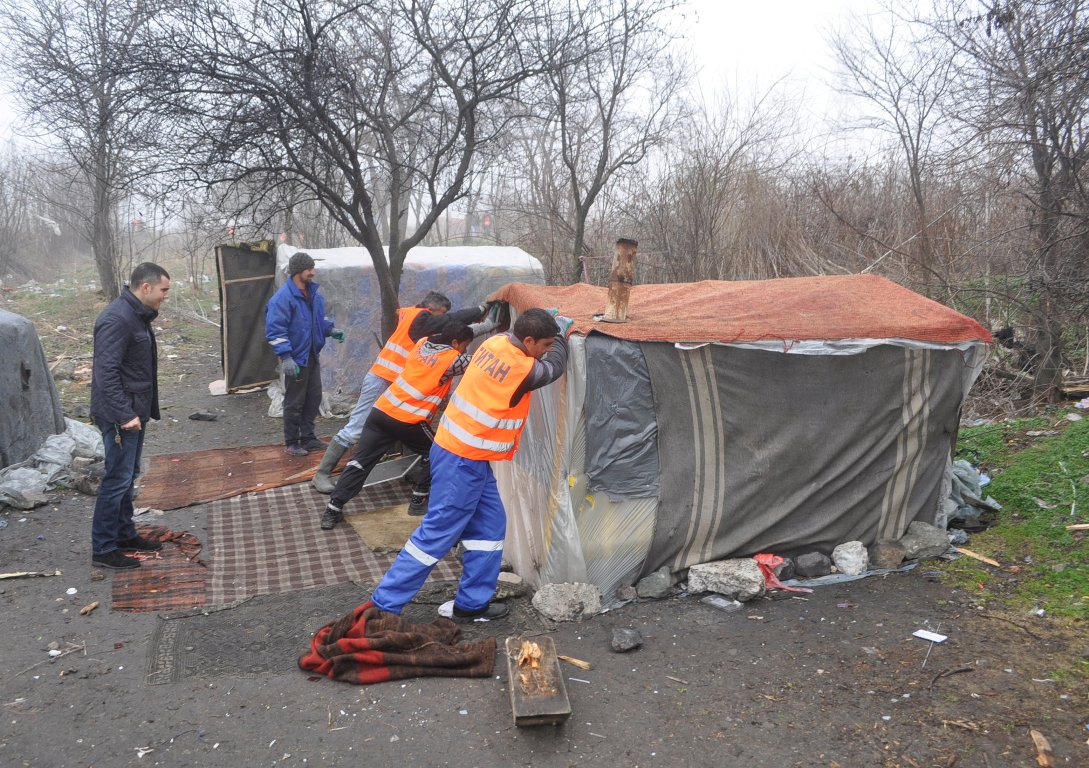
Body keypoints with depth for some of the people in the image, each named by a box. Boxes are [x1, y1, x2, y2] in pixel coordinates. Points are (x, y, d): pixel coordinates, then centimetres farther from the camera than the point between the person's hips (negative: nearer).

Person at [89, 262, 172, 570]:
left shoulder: (138, 316, 11)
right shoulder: (116, 319, -20)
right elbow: (106, 373, -26)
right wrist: (124, 414, -28)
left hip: (134, 411, 10)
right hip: (121, 416, -10)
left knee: (128, 477, 18)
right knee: (117, 480, -4)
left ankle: (125, 534, 30)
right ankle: (103, 549, 6)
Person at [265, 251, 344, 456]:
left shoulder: (314, 293, 8)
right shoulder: (283, 297, -17)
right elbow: (275, 330, -20)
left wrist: (331, 330, 4)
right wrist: (286, 357, -25)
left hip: (312, 356, 8)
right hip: (295, 359, -8)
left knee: (314, 398, 14)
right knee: (294, 403, 2)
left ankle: (307, 438, 27)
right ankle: (291, 443, 15)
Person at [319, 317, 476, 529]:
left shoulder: (422, 342, 14)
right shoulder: (452, 358, -4)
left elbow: (441, 334, 36)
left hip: (382, 410, 6)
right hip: (408, 421, -6)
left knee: (361, 461, 7)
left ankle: (333, 510, 4)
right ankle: (419, 501, 20)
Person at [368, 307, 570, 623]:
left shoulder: (496, 342, 0)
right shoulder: (522, 369, -20)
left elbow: (512, 332, 26)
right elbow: (554, 367, 2)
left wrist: (550, 326, 18)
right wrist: (562, 333, 17)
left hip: (469, 456, 9)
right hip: (463, 461, -9)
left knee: (490, 525, 14)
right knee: (438, 534, -1)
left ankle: (472, 603, 21)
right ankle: (384, 606, 6)